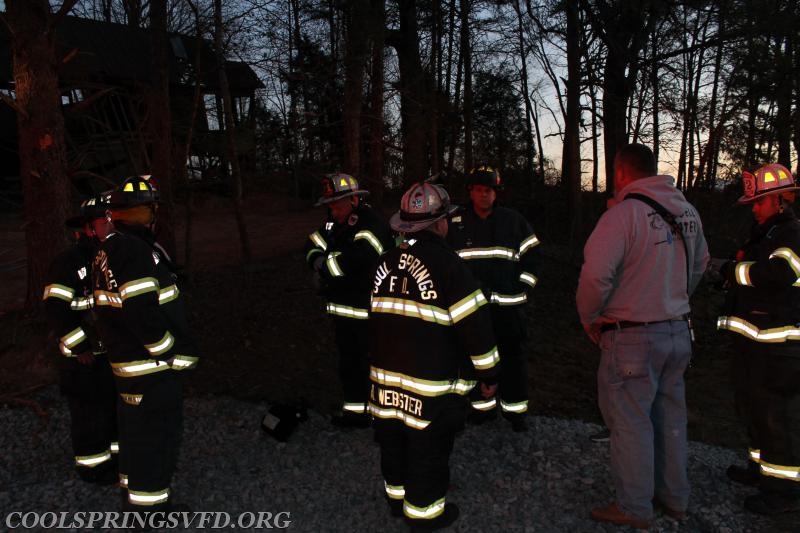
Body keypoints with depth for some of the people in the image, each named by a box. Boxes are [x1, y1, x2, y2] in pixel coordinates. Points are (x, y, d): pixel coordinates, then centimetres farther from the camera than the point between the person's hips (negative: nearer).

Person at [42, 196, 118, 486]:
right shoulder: (68, 261, -17)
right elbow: (55, 309, -19)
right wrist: (80, 347, -17)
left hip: (115, 352, 7)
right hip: (85, 356, -7)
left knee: (115, 405, 18)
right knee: (89, 412, 7)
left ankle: (113, 452, 36)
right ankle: (91, 464, 24)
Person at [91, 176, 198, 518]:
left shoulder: (107, 252, 11)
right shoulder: (136, 250, -22)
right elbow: (141, 310, -27)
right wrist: (168, 353, -17)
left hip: (124, 360, 10)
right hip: (151, 364, -10)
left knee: (135, 426, 22)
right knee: (158, 431, 1)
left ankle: (133, 486, 38)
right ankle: (148, 503, 12)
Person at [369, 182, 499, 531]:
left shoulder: (386, 263, 2)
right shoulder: (447, 263, -18)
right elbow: (474, 324, -16)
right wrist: (488, 373, -4)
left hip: (386, 375, 7)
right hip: (431, 385, -6)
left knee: (394, 442, 22)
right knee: (428, 450, 10)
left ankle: (397, 496, 41)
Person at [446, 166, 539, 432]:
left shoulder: (514, 221, 3)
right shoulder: (455, 224, 4)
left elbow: (530, 257, 7)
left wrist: (519, 289, -1)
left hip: (507, 306, -1)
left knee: (512, 357, 3)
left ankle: (515, 409, 17)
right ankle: (482, 406, 23)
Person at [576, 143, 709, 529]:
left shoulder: (622, 214, -19)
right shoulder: (687, 212, 4)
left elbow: (595, 274, -26)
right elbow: (700, 263, 17)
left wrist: (589, 318, -8)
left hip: (633, 338, -7)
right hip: (678, 332, 7)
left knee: (631, 422, 6)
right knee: (670, 417, 19)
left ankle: (634, 509, 19)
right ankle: (675, 498, 34)